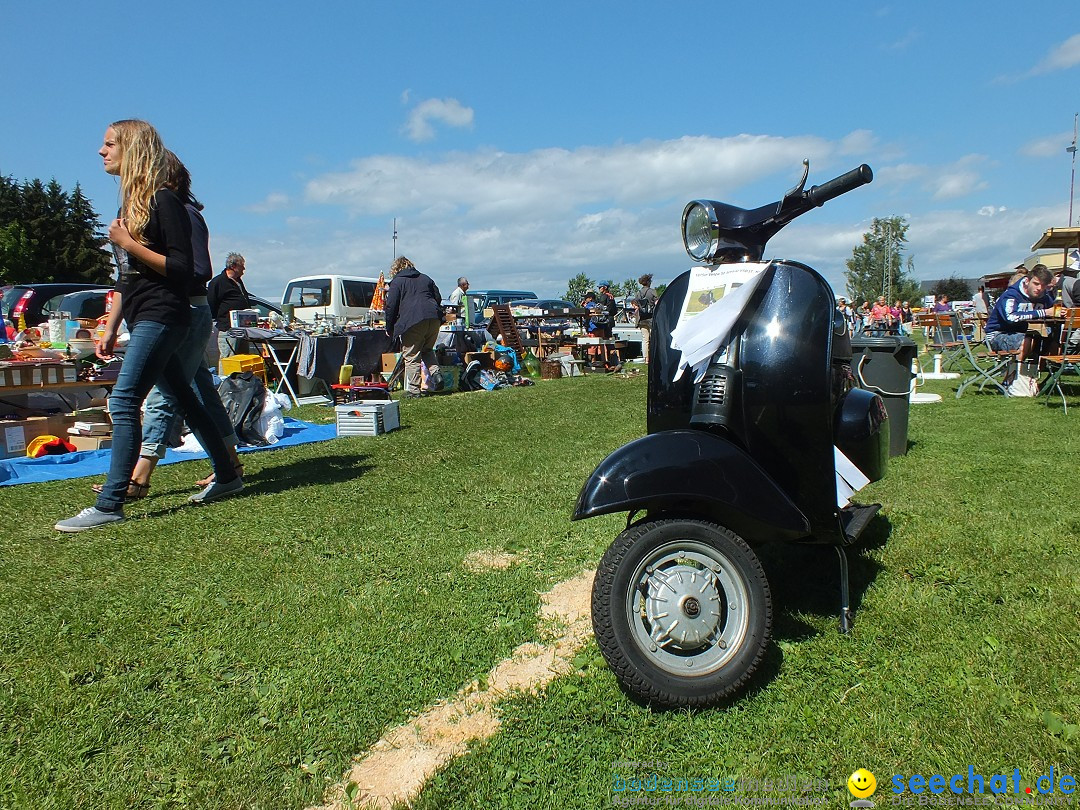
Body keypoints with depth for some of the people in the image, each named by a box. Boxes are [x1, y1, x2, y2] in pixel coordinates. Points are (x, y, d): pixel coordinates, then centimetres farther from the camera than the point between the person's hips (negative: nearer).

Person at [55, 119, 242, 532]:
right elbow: (125, 278, 20)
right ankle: (227, 477, 22)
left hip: (161, 317, -9)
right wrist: (109, 329, 19)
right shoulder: (129, 204, 18)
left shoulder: (164, 201, -10)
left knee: (123, 403, -13)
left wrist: (130, 244, -18)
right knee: (185, 399, 12)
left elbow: (182, 268, -16)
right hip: (142, 320, 9)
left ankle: (109, 505, -9)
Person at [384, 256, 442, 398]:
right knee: (427, 350, 24)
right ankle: (435, 374, 2)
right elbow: (438, 299, 26)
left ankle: (413, 390, 0)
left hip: (413, 321, -5)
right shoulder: (425, 279, 25)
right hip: (434, 319, 6)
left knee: (411, 356, 1)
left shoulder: (397, 282, 9)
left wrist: (389, 329, 11)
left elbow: (391, 306, 3)